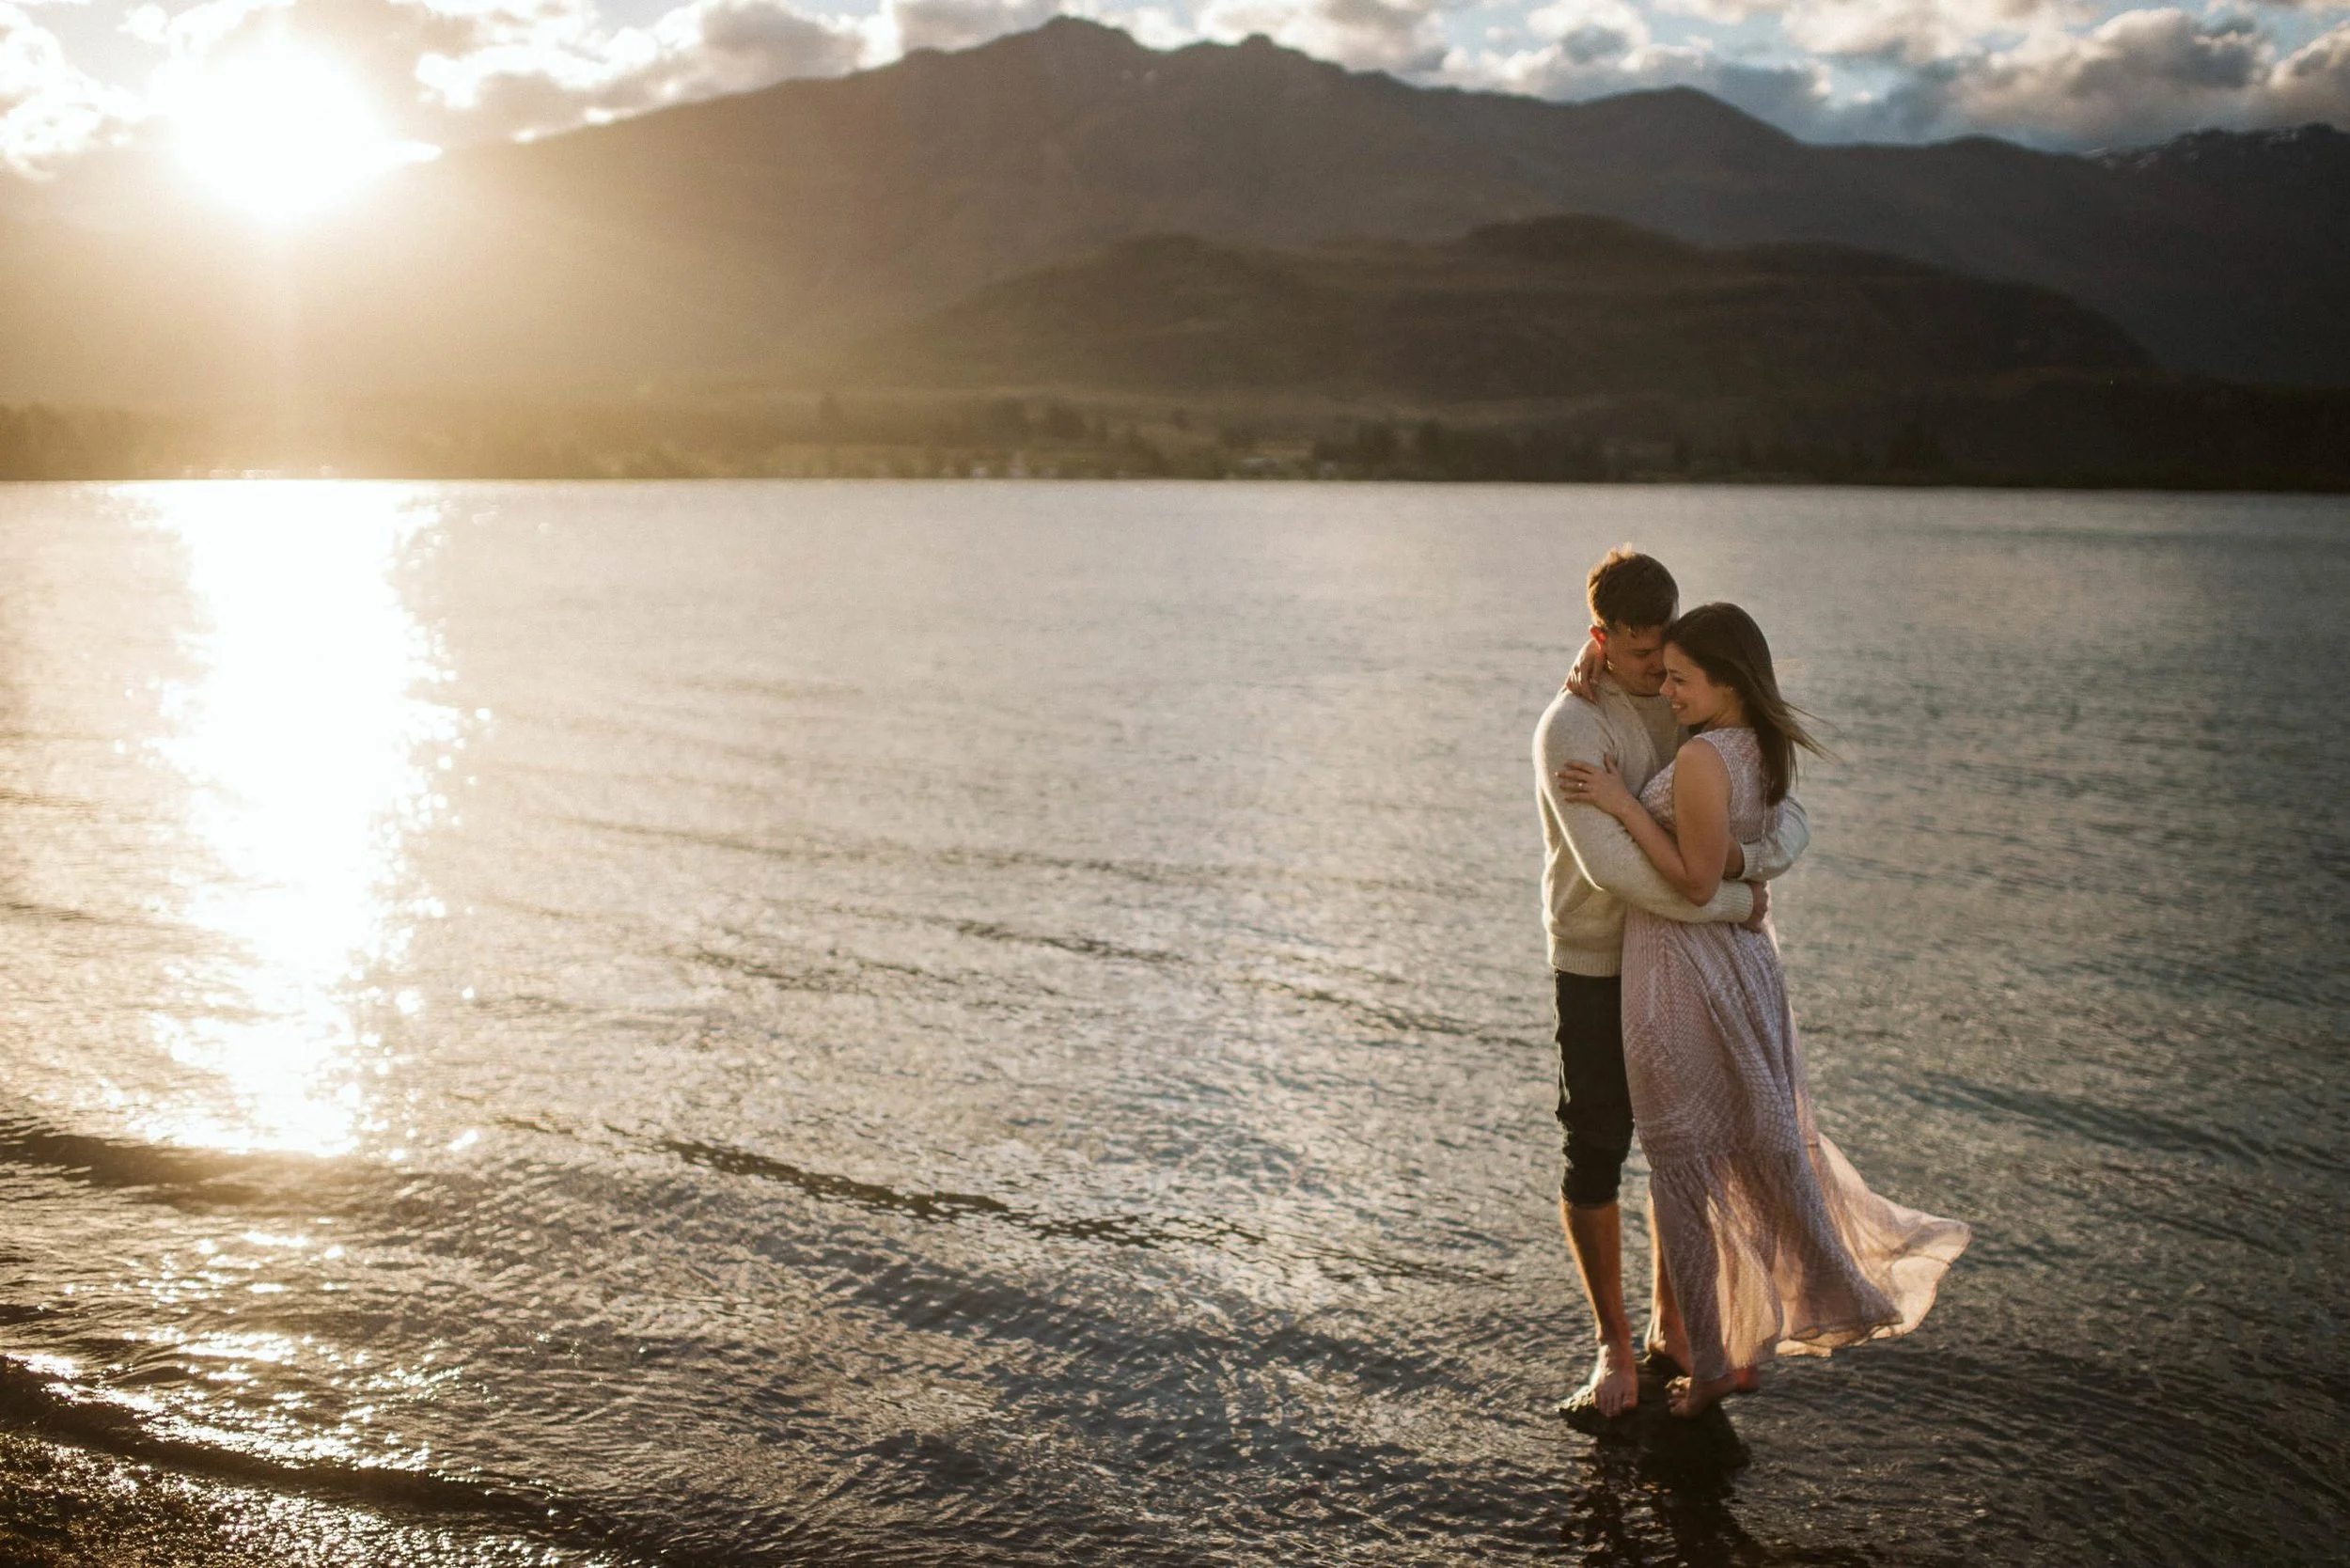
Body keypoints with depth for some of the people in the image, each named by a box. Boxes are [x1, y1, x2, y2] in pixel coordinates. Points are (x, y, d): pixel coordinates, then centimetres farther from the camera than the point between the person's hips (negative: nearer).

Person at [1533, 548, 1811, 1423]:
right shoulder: (1572, 729, -16)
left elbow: (1791, 818, -2)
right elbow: (1614, 867, -29)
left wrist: (1751, 856, -24)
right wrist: (1734, 904, -23)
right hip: (1600, 968, -5)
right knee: (1594, 1154, -1)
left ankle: (1673, 1322, 30)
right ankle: (1614, 1350, 12)